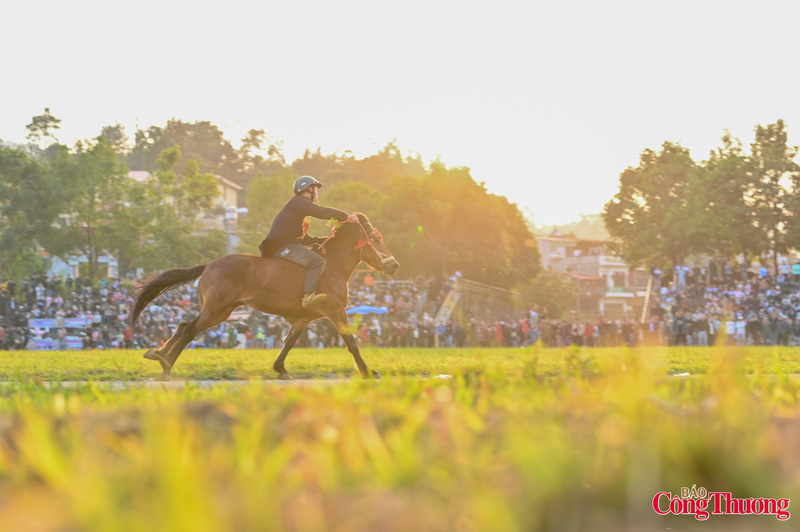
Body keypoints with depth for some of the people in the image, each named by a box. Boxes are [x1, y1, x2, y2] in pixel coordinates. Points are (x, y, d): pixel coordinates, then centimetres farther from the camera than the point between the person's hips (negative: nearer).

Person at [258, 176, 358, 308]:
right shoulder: (298, 201, 0)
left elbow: (305, 239, 32)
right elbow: (320, 212, -15)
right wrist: (345, 216, -9)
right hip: (282, 246, -11)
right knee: (317, 261, -24)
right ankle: (307, 296, -38)